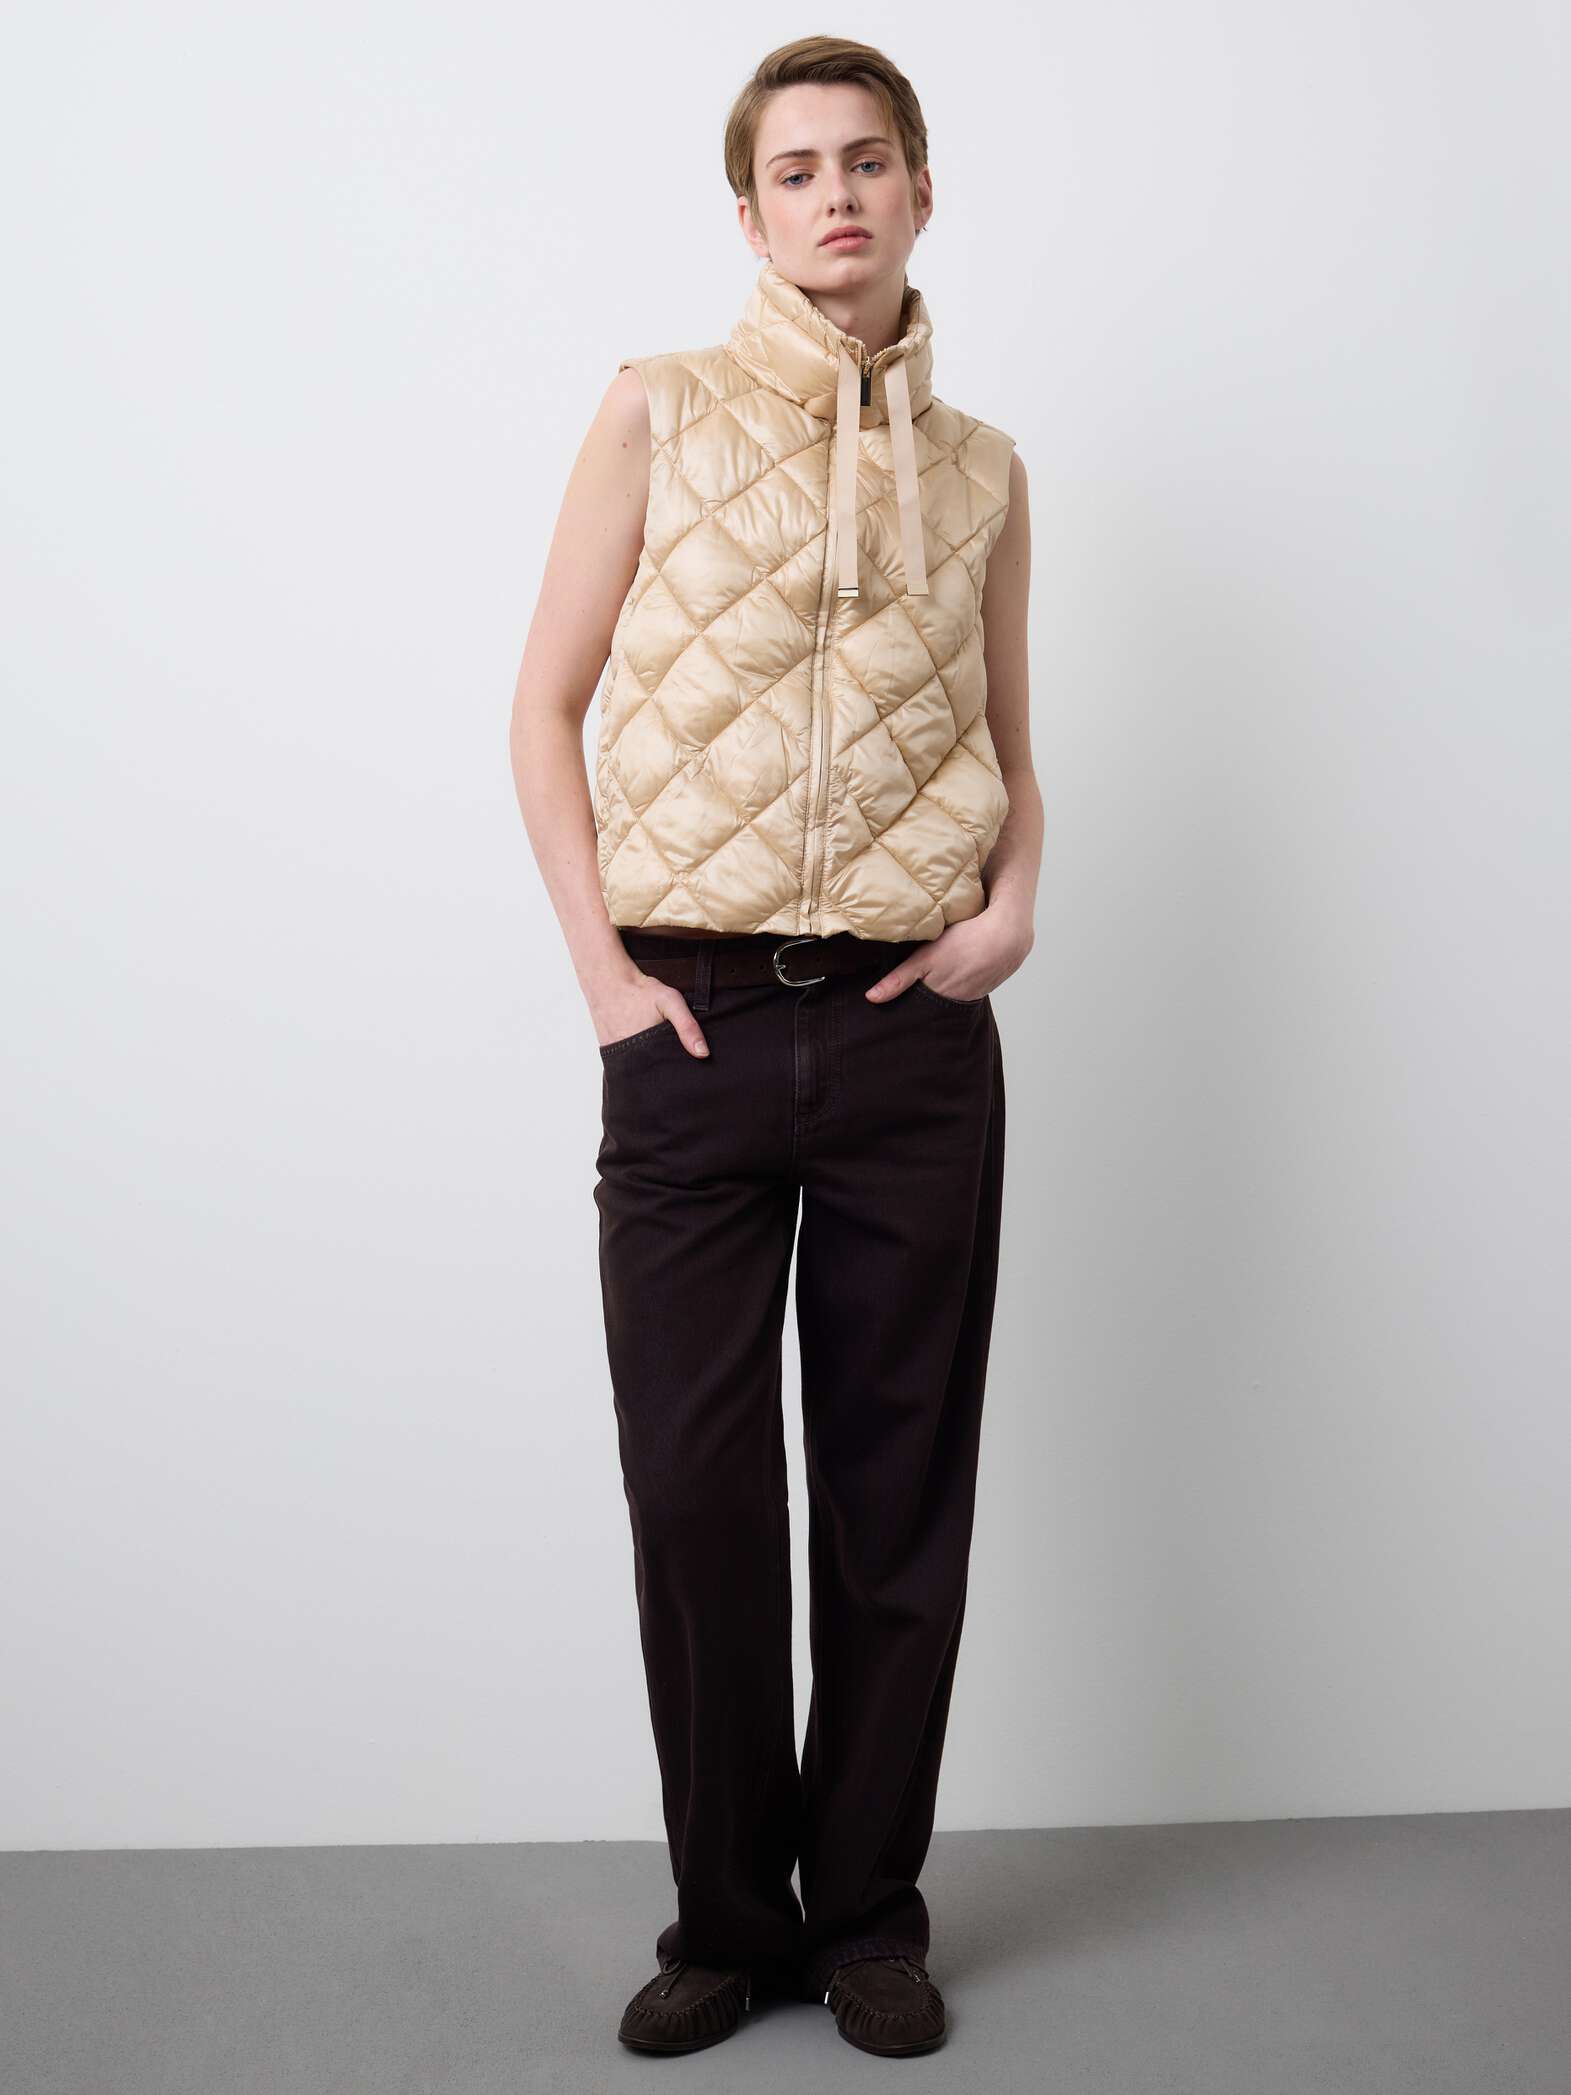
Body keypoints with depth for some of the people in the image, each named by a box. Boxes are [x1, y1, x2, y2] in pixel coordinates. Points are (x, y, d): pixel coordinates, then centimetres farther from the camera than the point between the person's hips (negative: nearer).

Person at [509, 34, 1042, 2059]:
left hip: (914, 1035, 2)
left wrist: (1015, 896, -1)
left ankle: (870, 1912, 25)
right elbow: (547, 709, 3)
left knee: (900, 1491, 8)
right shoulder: (661, 409, 5)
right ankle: (728, 1921, 23)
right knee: (694, 1490, 4)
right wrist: (604, 969, -6)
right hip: (693, 1029, -1)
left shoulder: (980, 467, 12)